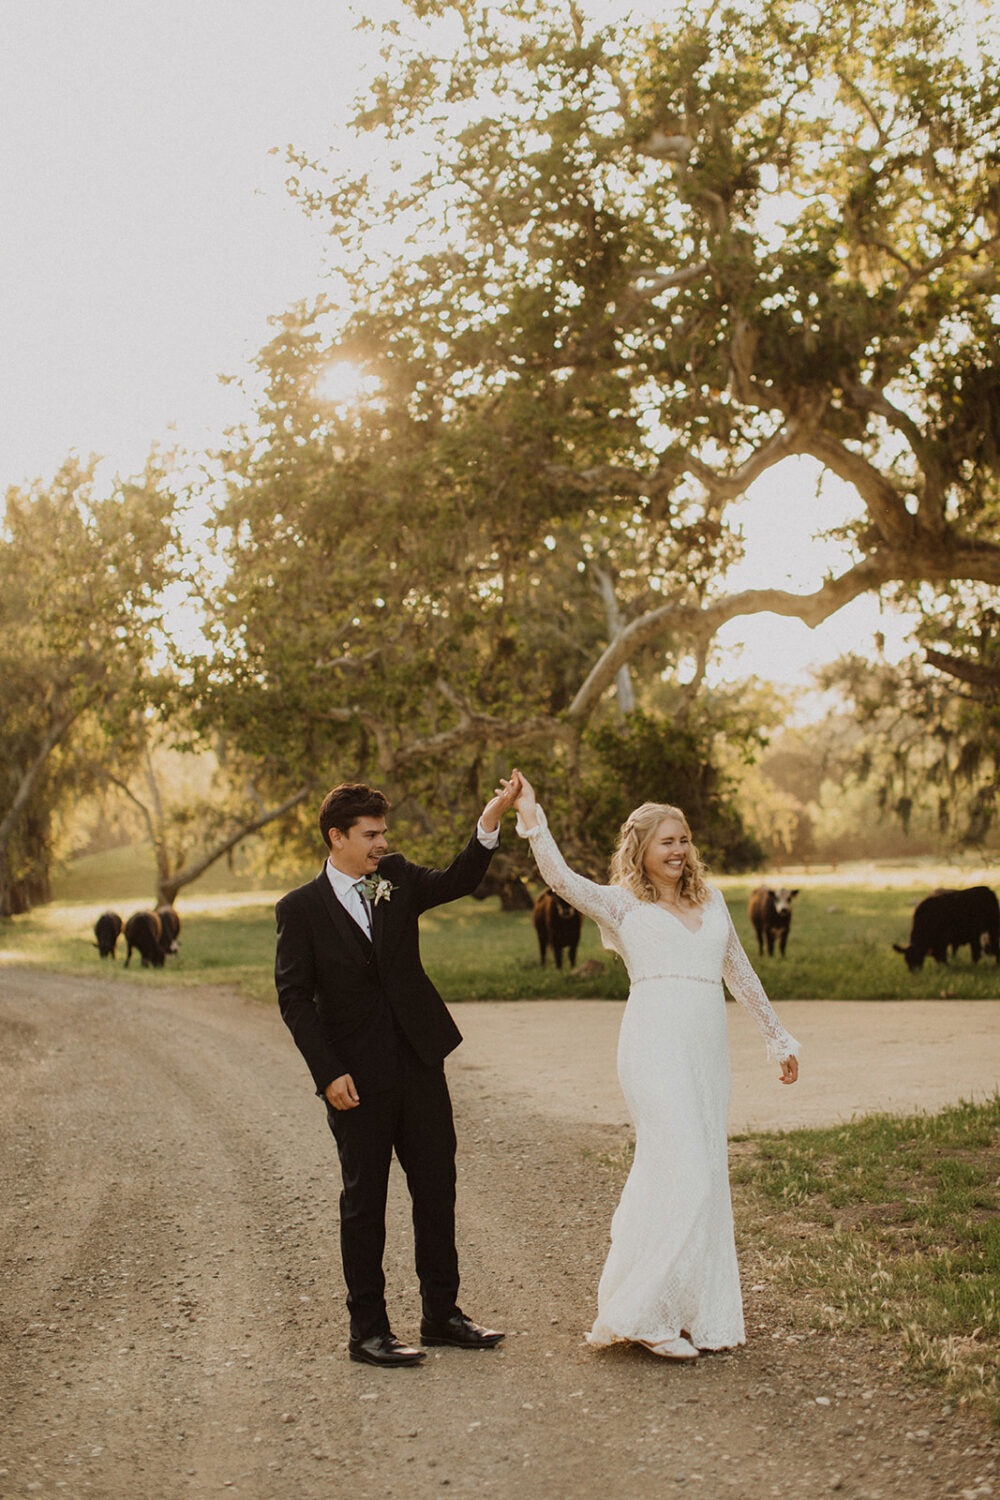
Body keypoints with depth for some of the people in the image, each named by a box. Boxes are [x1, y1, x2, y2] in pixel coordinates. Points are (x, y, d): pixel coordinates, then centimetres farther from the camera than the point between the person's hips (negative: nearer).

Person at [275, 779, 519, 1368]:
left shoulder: (397, 878, 7)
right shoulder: (300, 909, -6)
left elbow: (457, 882, 1)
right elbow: (294, 998, -7)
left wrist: (490, 823, -14)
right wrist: (329, 1073, -14)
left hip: (420, 1063, 5)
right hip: (358, 1077, -5)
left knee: (437, 1188, 11)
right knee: (365, 1202, 4)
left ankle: (442, 1313, 24)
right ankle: (368, 1330, 14)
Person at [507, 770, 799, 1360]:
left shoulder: (711, 901, 20)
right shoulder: (623, 903, 6)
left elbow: (741, 975, 28)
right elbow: (560, 877, -10)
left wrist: (779, 1038, 33)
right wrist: (531, 816, -16)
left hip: (710, 1049, 6)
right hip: (656, 1043, -6)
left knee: (707, 1177, 6)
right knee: (684, 1173, -14)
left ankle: (703, 1314, 15)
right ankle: (645, 1314, -6)